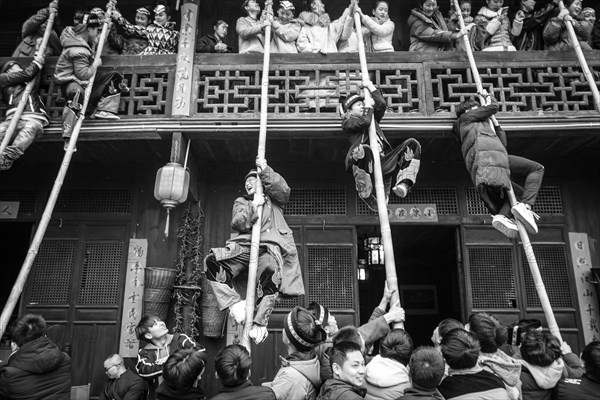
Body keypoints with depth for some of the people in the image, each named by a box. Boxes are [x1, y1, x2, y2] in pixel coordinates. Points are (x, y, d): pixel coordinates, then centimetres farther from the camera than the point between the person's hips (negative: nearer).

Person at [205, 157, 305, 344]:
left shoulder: (273, 199, 24)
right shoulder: (240, 202, 28)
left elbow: (283, 190, 0)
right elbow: (237, 224, 8)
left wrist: (265, 170, -1)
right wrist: (253, 207, -6)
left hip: (270, 246, -3)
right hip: (244, 246, 3)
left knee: (270, 271, -40)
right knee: (211, 262, -25)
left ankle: (259, 324, -30)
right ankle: (235, 303, -20)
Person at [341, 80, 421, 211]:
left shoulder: (373, 118, 34)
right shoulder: (347, 123, 15)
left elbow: (381, 104, 17)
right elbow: (364, 122, -5)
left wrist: (371, 86, 25)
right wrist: (368, 106, 12)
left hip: (384, 162, 6)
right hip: (367, 164, -6)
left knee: (412, 144, -7)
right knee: (363, 150, -42)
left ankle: (403, 184, -26)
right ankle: (366, 195, -24)